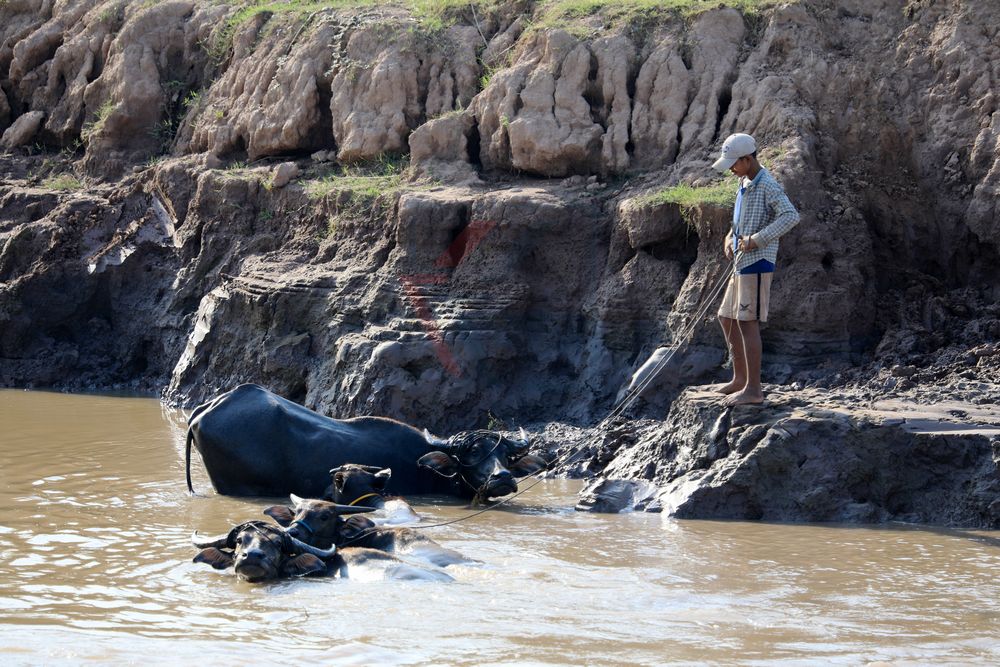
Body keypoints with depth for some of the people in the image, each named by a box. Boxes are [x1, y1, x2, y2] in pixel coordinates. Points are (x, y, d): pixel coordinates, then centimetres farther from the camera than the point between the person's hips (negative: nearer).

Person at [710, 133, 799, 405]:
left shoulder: (767, 185, -14)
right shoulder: (745, 183, 15)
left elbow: (791, 216, -27)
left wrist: (756, 240, -26)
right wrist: (730, 237, 10)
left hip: (757, 262, -10)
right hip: (742, 262, 10)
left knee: (747, 322, -9)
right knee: (727, 318, 14)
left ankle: (753, 388, -6)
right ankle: (740, 378, 22)